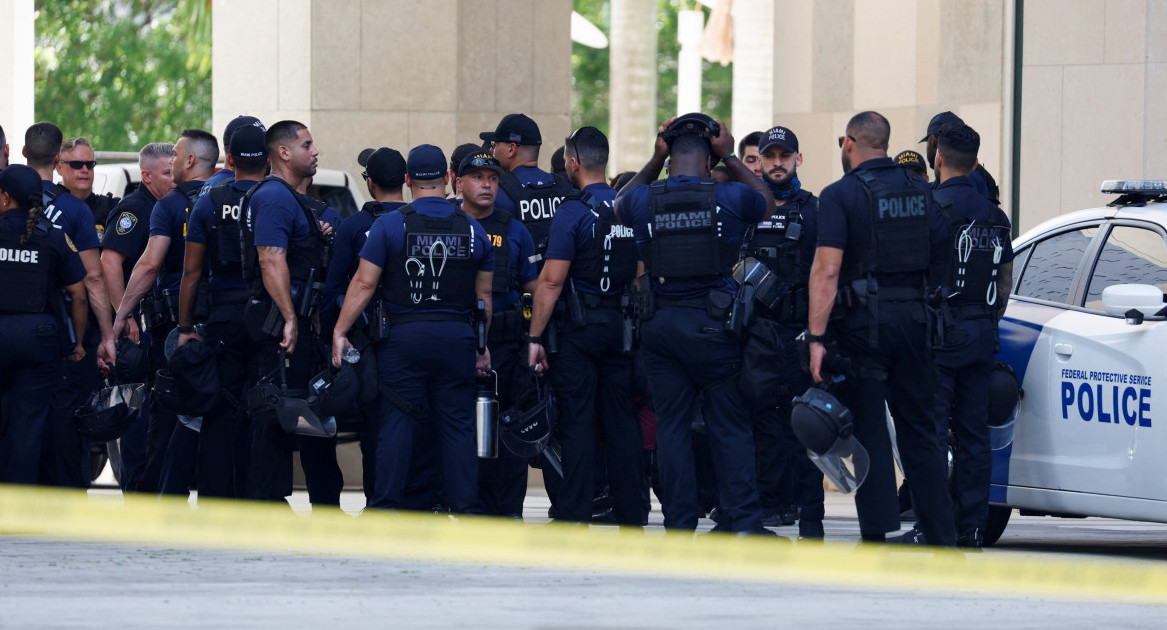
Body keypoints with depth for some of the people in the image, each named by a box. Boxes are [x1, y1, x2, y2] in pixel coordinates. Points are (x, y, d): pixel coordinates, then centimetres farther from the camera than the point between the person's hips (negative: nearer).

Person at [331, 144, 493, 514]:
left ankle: (386, 507, -1)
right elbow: (484, 295, 9)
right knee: (458, 425, 6)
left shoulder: (390, 226, -4)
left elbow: (364, 284, -6)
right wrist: (483, 345, 18)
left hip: (404, 337, -2)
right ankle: (465, 507, 5)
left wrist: (340, 331, 0)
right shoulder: (473, 230, 5)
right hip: (457, 338, 2)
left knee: (396, 423, 1)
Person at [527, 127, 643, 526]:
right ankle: (630, 514, 9)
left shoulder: (572, 213, -12)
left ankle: (574, 515, -6)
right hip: (621, 326, 6)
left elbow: (552, 281, -15)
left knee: (577, 421, -4)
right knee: (621, 419, 8)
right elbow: (641, 272, 14)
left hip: (579, 328, -6)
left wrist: (535, 337, -11)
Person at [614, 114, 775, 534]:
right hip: (712, 323, -2)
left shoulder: (645, 201, -1)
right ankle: (743, 522, 0)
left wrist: (655, 159, 18)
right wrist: (730, 157, 18)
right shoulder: (729, 199, -5)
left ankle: (679, 525, 4)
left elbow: (621, 204, 26)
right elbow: (767, 202, 18)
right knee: (730, 427, 3)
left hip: (660, 325, 2)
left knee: (672, 425, 6)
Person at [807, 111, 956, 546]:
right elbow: (940, 261, 10)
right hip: (913, 315, 5)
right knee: (919, 428, 10)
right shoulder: (920, 193, 10)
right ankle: (942, 536, 9)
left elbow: (827, 269, -15)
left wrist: (816, 337, -17)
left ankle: (877, 535, -6)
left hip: (863, 321, -5)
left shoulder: (841, 195, -7)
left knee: (867, 428, -1)